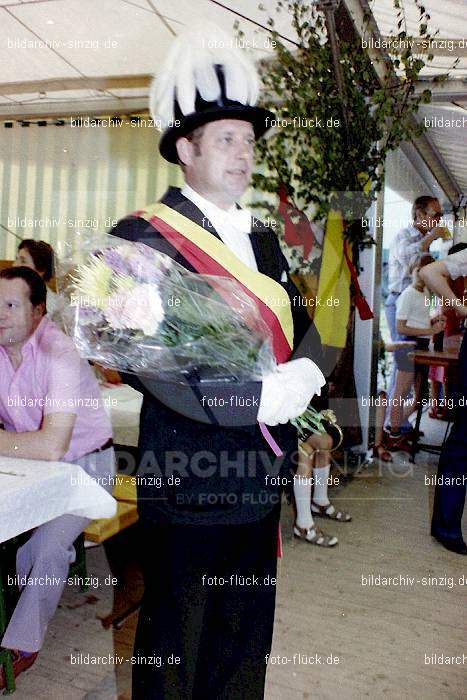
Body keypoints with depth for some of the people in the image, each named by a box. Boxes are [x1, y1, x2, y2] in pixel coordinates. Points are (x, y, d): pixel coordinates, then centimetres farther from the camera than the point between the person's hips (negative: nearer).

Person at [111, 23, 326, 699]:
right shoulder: (143, 236, -11)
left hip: (262, 474, 7)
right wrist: (260, 397, -23)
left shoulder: (260, 236, 12)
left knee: (247, 642, 23)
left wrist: (302, 374, -11)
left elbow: (302, 325, 11)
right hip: (190, 483, -6)